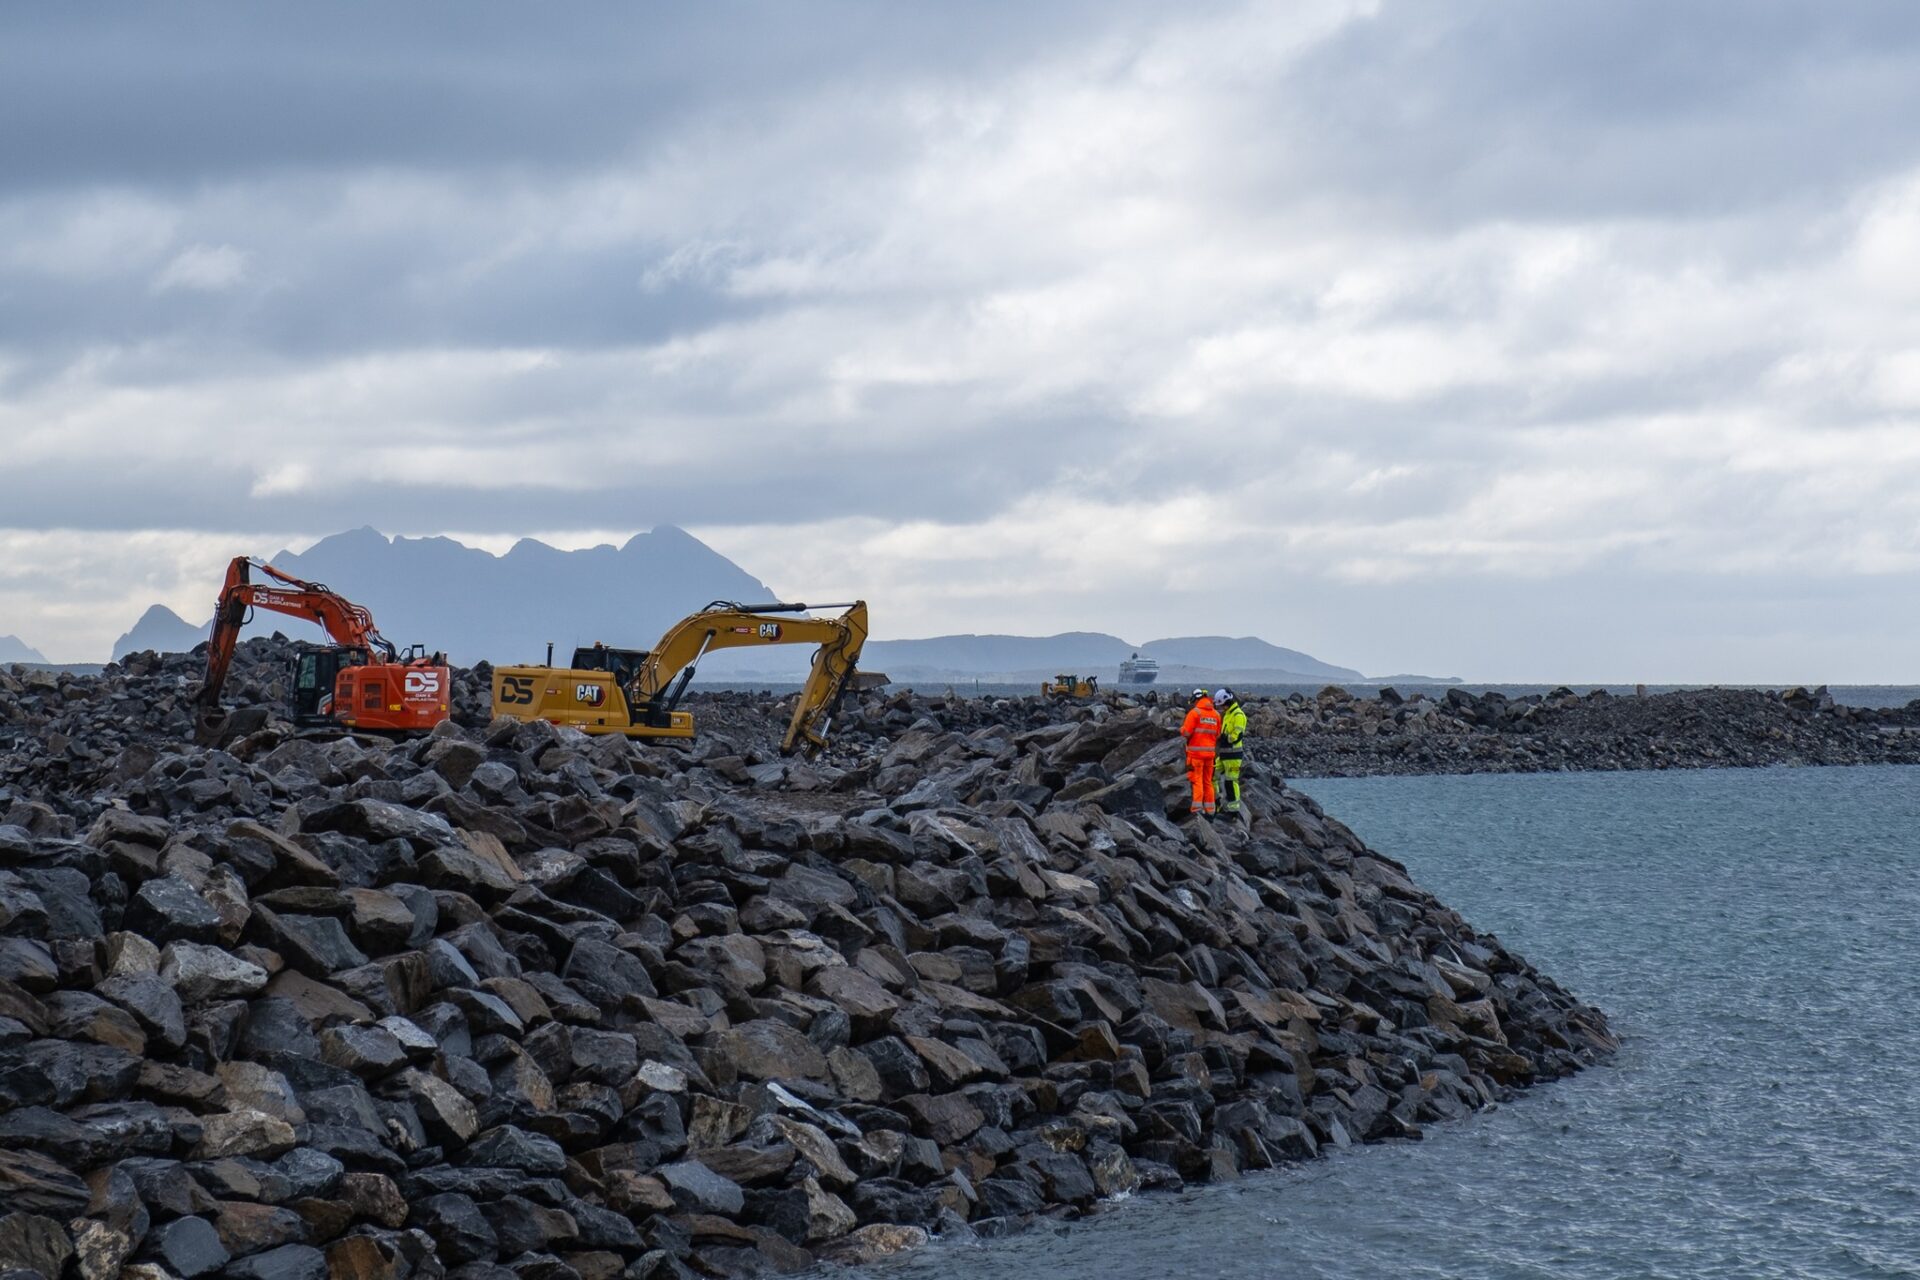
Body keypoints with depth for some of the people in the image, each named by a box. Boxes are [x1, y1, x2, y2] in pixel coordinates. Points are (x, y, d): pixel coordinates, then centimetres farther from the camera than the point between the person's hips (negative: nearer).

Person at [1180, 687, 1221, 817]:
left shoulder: (1194, 713, -10)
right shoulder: (1216, 714, 6)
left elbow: (1186, 733, -13)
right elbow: (1218, 735, 6)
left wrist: (1182, 727, 9)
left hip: (1195, 752, -5)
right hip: (1210, 752, 5)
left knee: (1196, 781, -3)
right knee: (1208, 781, 13)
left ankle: (1197, 809, -10)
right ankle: (1209, 810, 14)